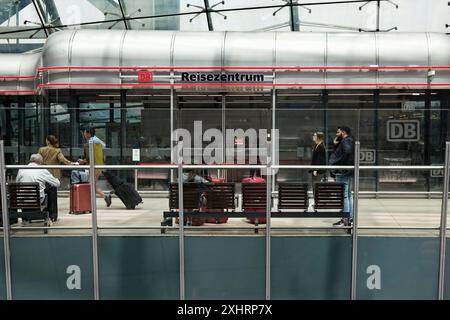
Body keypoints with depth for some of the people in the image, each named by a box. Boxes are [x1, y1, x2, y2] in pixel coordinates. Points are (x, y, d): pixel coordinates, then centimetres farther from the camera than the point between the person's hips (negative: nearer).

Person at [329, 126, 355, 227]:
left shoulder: (345, 141, -12)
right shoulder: (348, 141, 19)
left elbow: (347, 152, -31)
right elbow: (338, 153, 21)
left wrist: (340, 162, -22)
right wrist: (335, 144, 6)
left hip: (343, 172, -11)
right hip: (348, 172, 11)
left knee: (344, 196, -8)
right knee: (349, 196, 13)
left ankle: (345, 219, -6)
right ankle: (351, 218, 19)